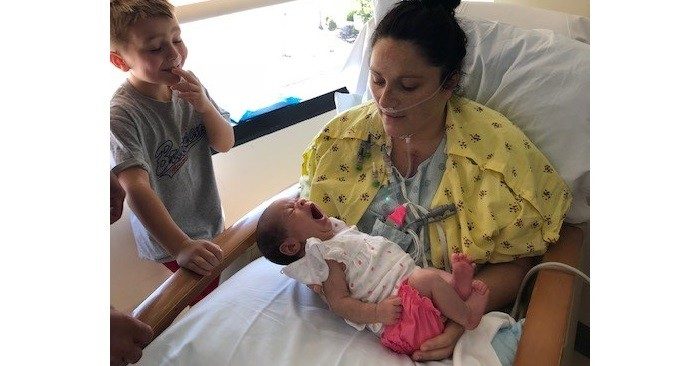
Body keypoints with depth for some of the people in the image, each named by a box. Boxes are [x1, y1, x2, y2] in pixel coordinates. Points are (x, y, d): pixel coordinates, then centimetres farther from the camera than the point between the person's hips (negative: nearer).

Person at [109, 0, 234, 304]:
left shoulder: (187, 85, -7)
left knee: (217, 295, 23)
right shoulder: (123, 113, -26)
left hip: (210, 222, 6)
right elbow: (136, 187, -33)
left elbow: (225, 144, -2)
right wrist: (180, 247, -42)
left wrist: (204, 106, -22)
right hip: (169, 241, -5)